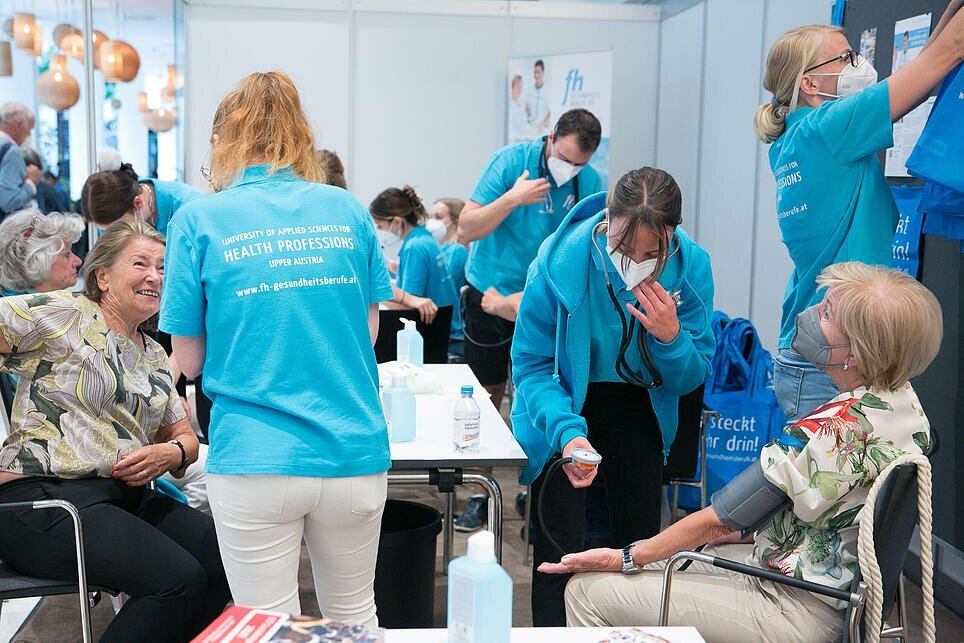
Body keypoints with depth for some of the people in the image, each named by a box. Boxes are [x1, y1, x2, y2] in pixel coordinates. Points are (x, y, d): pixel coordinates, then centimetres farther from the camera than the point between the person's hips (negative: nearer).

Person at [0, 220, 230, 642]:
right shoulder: (65, 315, -1)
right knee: (180, 578, -28)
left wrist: (172, 453, -2)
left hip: (128, 499, 7)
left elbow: (185, 437, 23)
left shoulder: (155, 356, 20)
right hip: (45, 500, -7)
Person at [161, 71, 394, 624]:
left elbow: (190, 360, 2)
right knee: (355, 614, 22)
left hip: (255, 462, -3)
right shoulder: (348, 210, 4)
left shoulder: (199, 220, -3)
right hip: (354, 454, 3)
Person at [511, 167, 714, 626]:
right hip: (564, 406, -2)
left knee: (639, 543, 5)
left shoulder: (691, 266, -19)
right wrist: (567, 432, -34)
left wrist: (670, 338, -30)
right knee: (561, 549, -8)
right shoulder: (561, 260, -27)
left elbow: (690, 380, -8)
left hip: (637, 409, 3)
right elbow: (530, 364, -18)